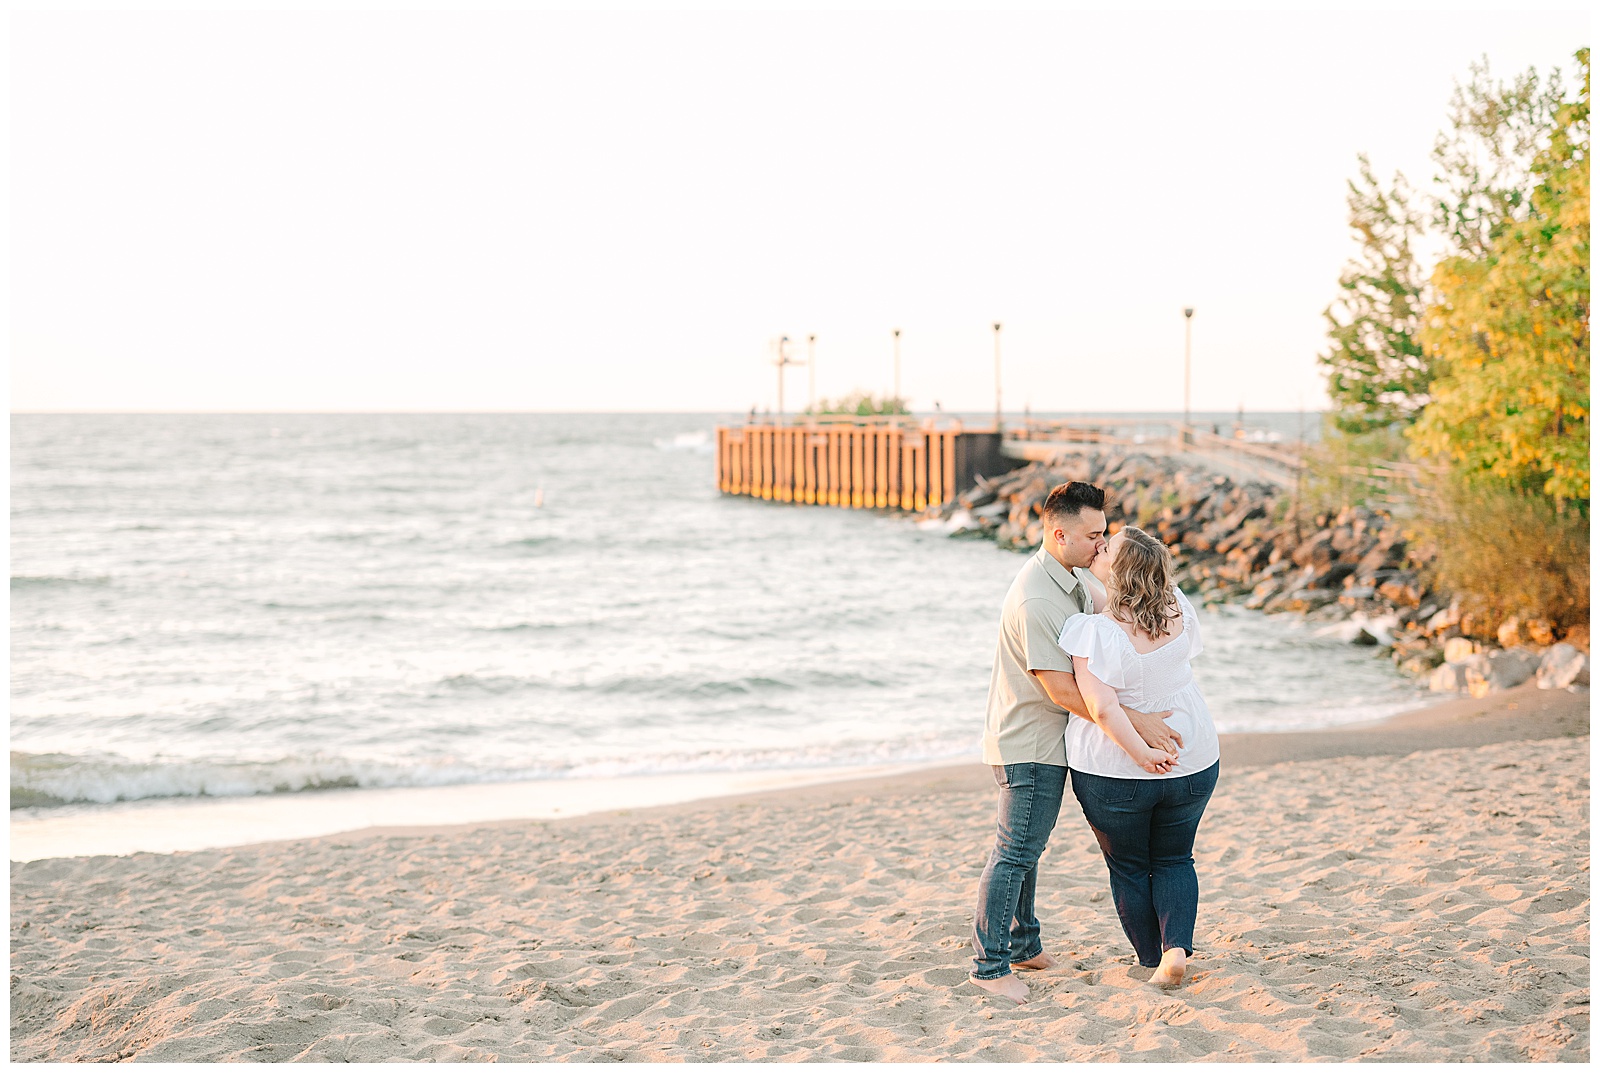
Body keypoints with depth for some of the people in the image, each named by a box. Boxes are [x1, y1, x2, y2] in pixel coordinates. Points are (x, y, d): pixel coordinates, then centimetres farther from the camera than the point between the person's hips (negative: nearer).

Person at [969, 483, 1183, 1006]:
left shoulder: (1075, 577, 5)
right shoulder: (1034, 600, -26)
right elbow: (1063, 691, -27)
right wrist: (1137, 723, -26)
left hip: (1048, 741, 10)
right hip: (1029, 744, -10)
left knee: (1027, 848, 19)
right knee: (1015, 853, -6)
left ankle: (1023, 944, 31)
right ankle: (990, 963, 1)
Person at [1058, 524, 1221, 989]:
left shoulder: (1096, 632, -24)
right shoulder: (1178, 608, -8)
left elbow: (1102, 708, -31)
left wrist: (1142, 753, -22)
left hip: (1115, 773, -4)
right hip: (1193, 765, 4)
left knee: (1128, 867, 17)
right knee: (1173, 860, 21)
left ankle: (1153, 962, 24)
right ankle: (1177, 947, 3)